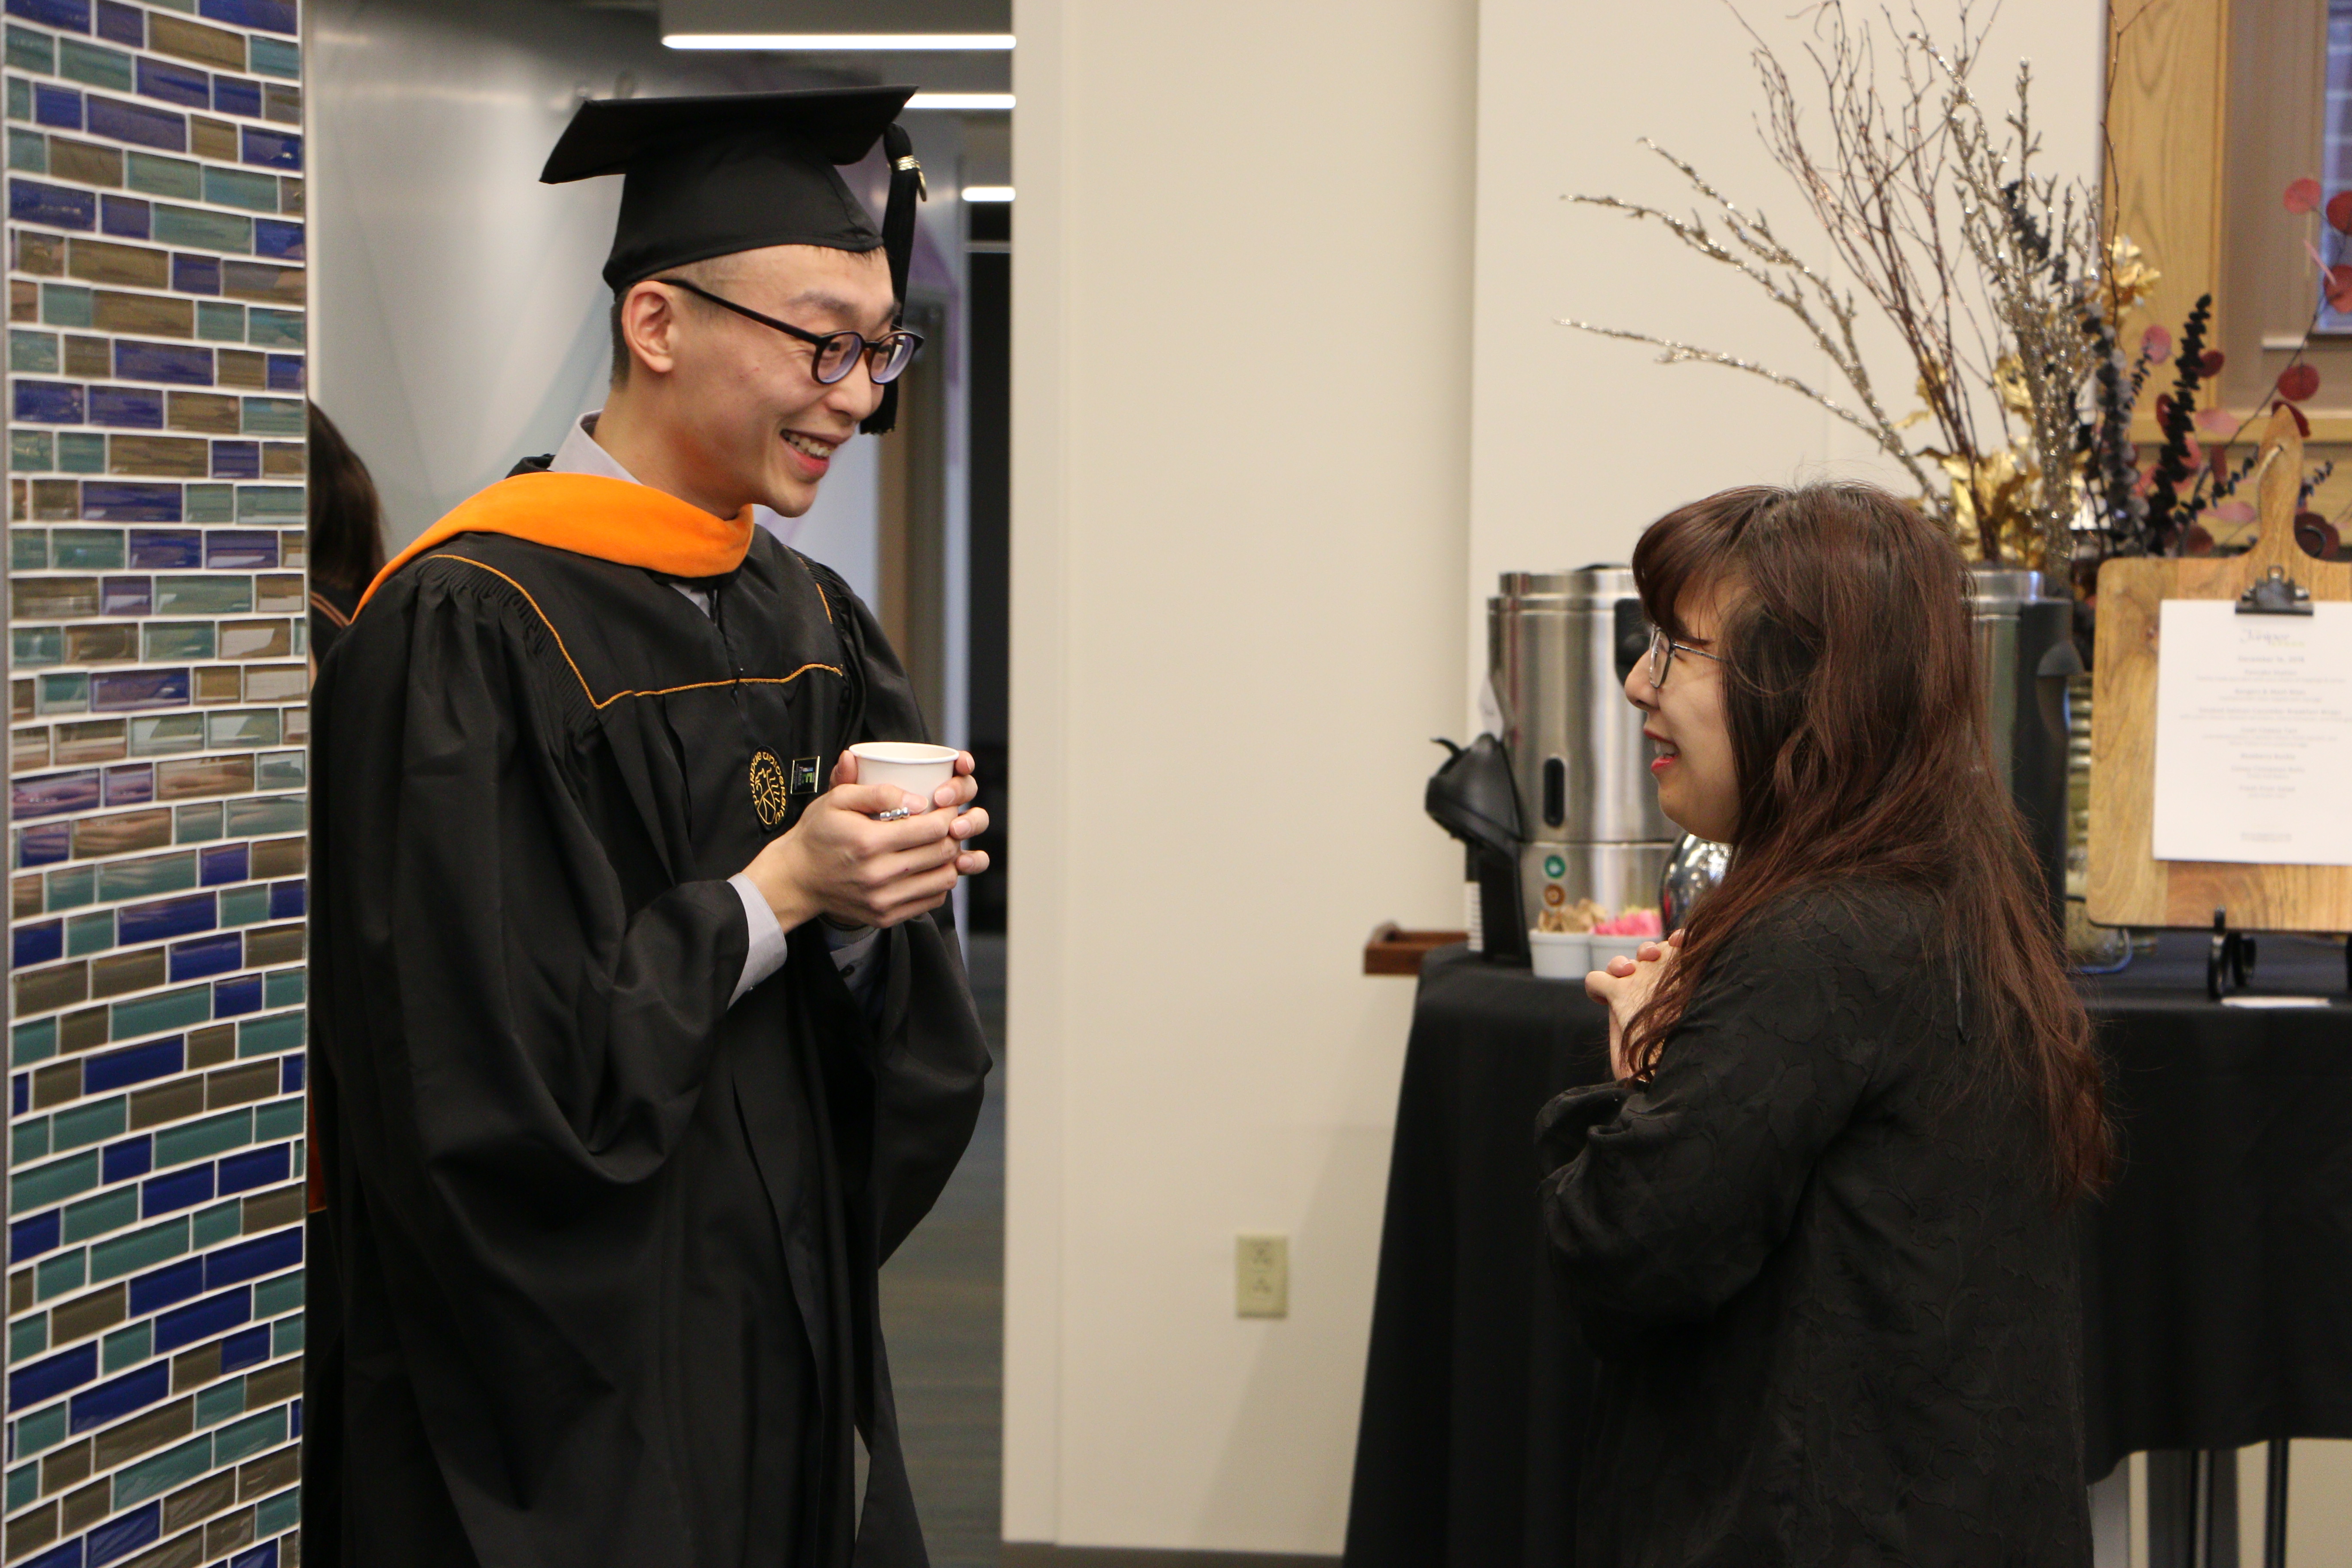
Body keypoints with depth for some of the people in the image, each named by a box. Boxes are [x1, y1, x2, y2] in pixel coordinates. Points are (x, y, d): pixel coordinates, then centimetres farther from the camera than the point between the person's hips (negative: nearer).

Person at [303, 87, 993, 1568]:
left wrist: (865, 919, -10)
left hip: (792, 1327, 7)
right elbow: (475, 1070, -20)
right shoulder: (468, 630, -16)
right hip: (563, 1382, -7)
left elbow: (914, 1045, 11)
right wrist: (771, 899, -16)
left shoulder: (813, 624, 8)